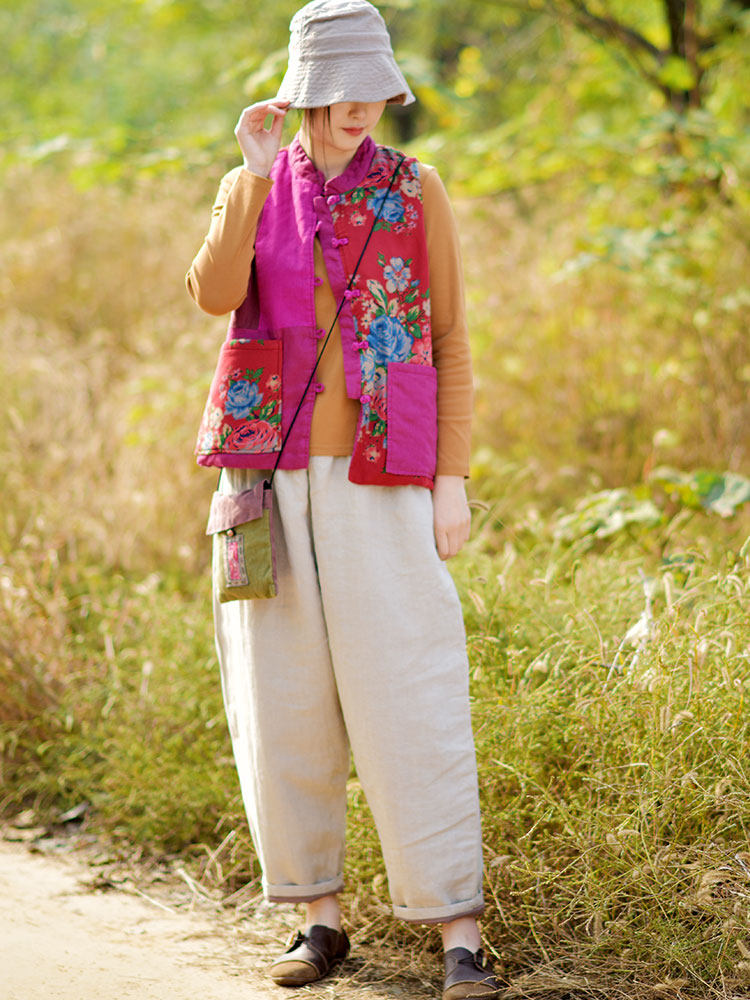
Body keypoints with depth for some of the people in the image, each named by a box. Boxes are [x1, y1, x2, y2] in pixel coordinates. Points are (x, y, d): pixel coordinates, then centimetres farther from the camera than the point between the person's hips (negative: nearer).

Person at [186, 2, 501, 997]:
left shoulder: (416, 190, 3)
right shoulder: (254, 188, 7)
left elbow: (450, 345, 3)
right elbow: (215, 294, -13)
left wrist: (453, 482, -5)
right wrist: (259, 176, -20)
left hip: (382, 483, -2)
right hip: (273, 475, 2)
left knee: (409, 701, -7)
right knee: (284, 702, 4)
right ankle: (321, 917, 17)